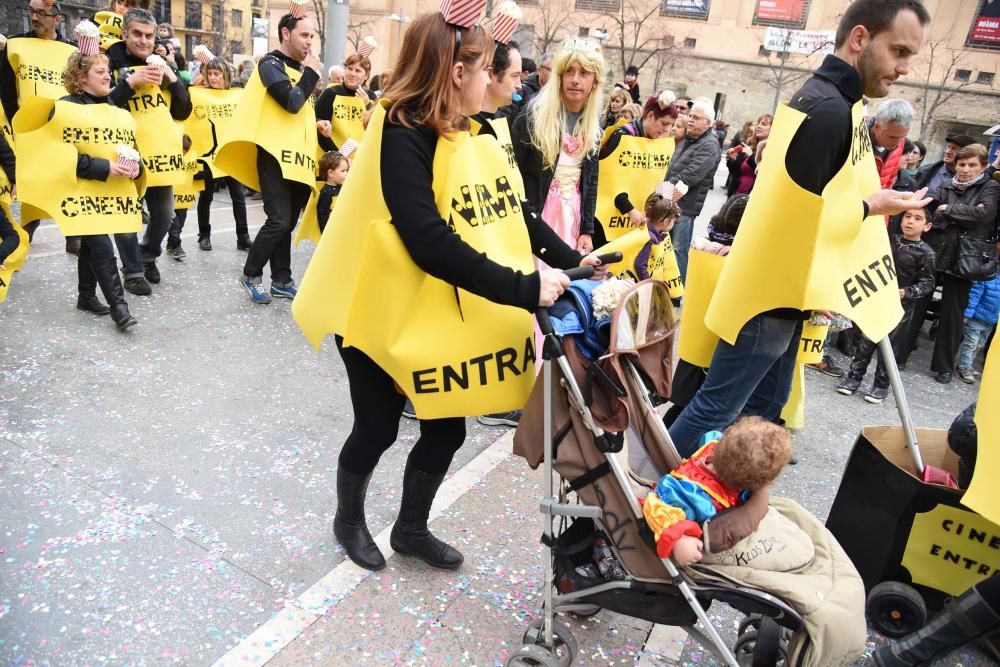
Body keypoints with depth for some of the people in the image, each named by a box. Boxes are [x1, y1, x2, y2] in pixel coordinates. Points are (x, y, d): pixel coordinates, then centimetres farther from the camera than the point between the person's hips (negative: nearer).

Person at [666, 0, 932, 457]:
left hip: (782, 290, 11)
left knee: (764, 406, 17)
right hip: (773, 291, -10)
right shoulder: (830, 110, -20)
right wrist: (871, 207, -10)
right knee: (717, 408, -2)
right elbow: (798, 218, -23)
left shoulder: (821, 99, 14)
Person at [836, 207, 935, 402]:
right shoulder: (890, 240, 4)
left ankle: (881, 385, 17)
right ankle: (854, 376, 19)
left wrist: (906, 292, -22)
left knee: (888, 346, 5)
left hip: (901, 306, -3)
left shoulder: (926, 253, -7)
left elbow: (927, 283, -8)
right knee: (865, 342, 8)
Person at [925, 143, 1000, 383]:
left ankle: (944, 366, 14)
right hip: (933, 254, 2)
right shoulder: (945, 187, 9)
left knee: (953, 314, 4)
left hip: (963, 260, -1)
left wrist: (948, 209, -9)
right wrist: (965, 215, -17)